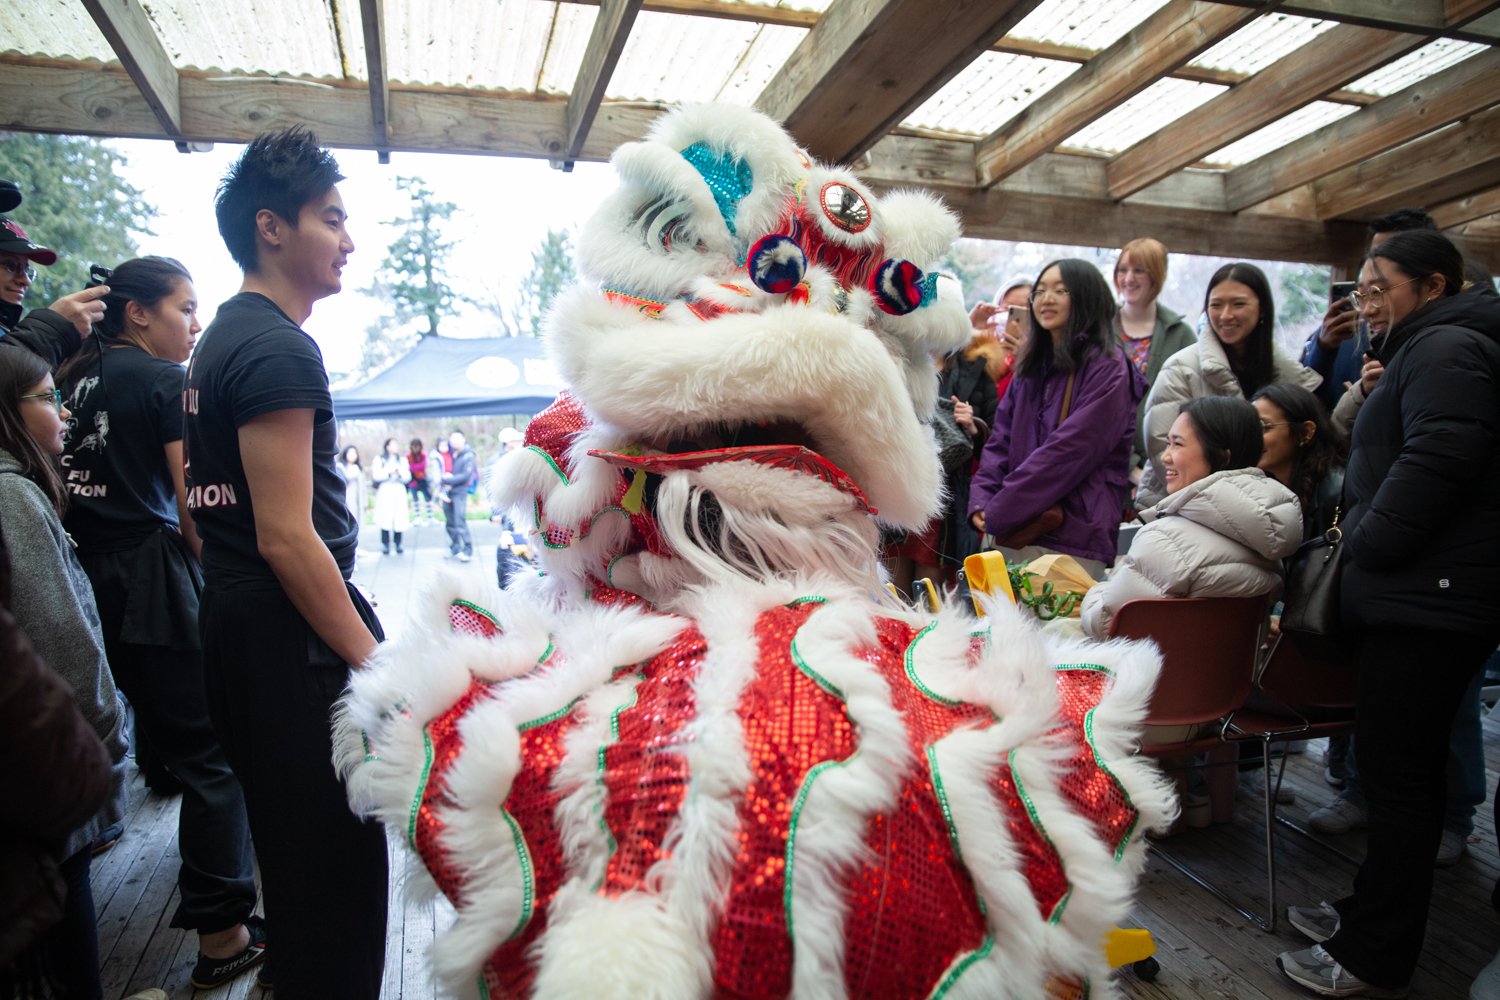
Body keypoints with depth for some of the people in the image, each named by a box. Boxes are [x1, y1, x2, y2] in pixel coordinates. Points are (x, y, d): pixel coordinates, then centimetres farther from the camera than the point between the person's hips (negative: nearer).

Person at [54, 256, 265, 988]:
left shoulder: (74, 376, 15)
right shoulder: (165, 381, -7)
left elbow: (59, 483, 17)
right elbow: (191, 503, -11)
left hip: (83, 579, 8)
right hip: (151, 576, -8)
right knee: (210, 753, -2)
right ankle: (221, 934, 4)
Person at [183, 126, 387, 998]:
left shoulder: (224, 338, 17)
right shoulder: (280, 349, -15)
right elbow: (285, 536, -21)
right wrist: (375, 660, -18)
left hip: (239, 621, 11)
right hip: (291, 631, -11)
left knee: (293, 840, 23)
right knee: (338, 853, -2)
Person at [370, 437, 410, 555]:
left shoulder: (403, 460, 17)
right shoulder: (379, 459, 7)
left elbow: (407, 477, 10)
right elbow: (376, 476, -4)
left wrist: (399, 472, -8)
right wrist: (388, 472, -8)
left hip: (399, 492, 2)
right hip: (385, 492, -2)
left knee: (400, 519, -6)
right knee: (385, 519, -12)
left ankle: (398, 545, 4)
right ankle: (385, 545, -3)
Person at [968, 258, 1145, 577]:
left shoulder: (1108, 369, -5)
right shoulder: (1032, 366, 18)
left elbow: (1069, 451, -14)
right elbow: (1001, 440, 12)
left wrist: (999, 512, -14)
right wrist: (981, 499, -4)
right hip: (1014, 532, 6)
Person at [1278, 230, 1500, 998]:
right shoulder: (1423, 350, 23)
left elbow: (1434, 464, -22)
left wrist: (1363, 544, -12)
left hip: (1427, 599, -11)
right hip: (1415, 596, 11)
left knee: (1395, 769, -5)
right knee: (1401, 767, 16)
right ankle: (1374, 914, 29)